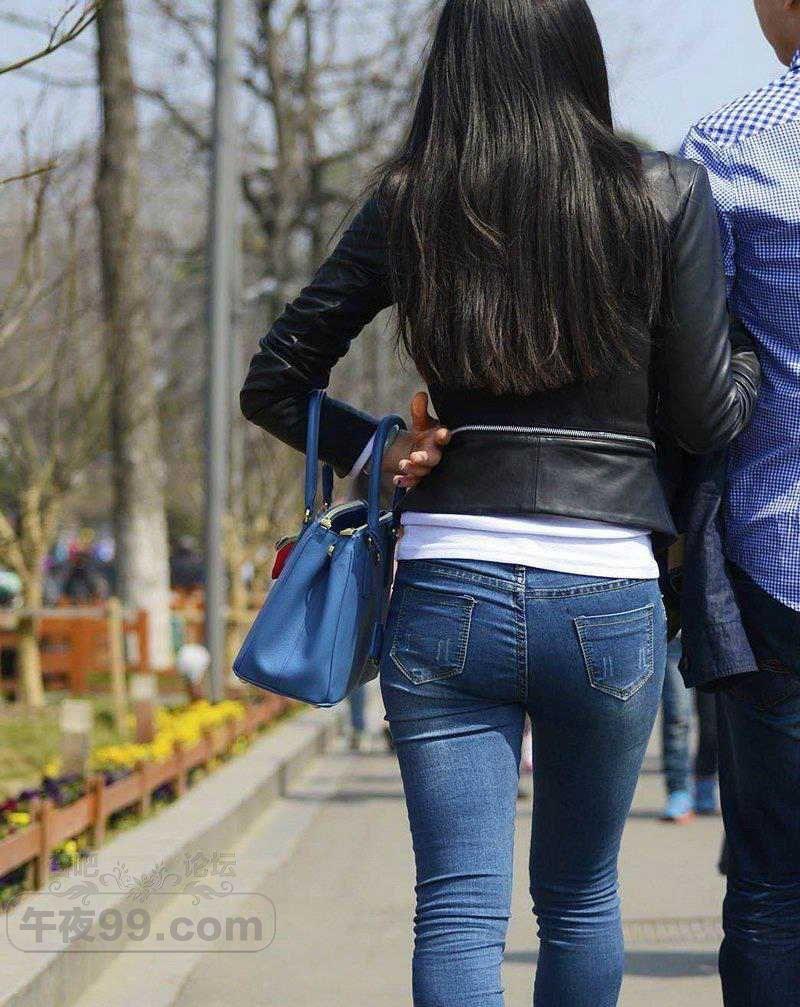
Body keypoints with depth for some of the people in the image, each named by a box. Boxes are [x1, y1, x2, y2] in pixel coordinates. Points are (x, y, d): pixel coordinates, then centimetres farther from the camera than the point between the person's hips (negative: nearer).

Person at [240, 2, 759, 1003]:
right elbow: (707, 418, 2)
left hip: (445, 592, 0)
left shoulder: (409, 204, 4)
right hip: (608, 598, 0)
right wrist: (754, 342, 19)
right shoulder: (666, 194, -1)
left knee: (458, 910, 0)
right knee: (581, 899, 18)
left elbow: (272, 384, 7)